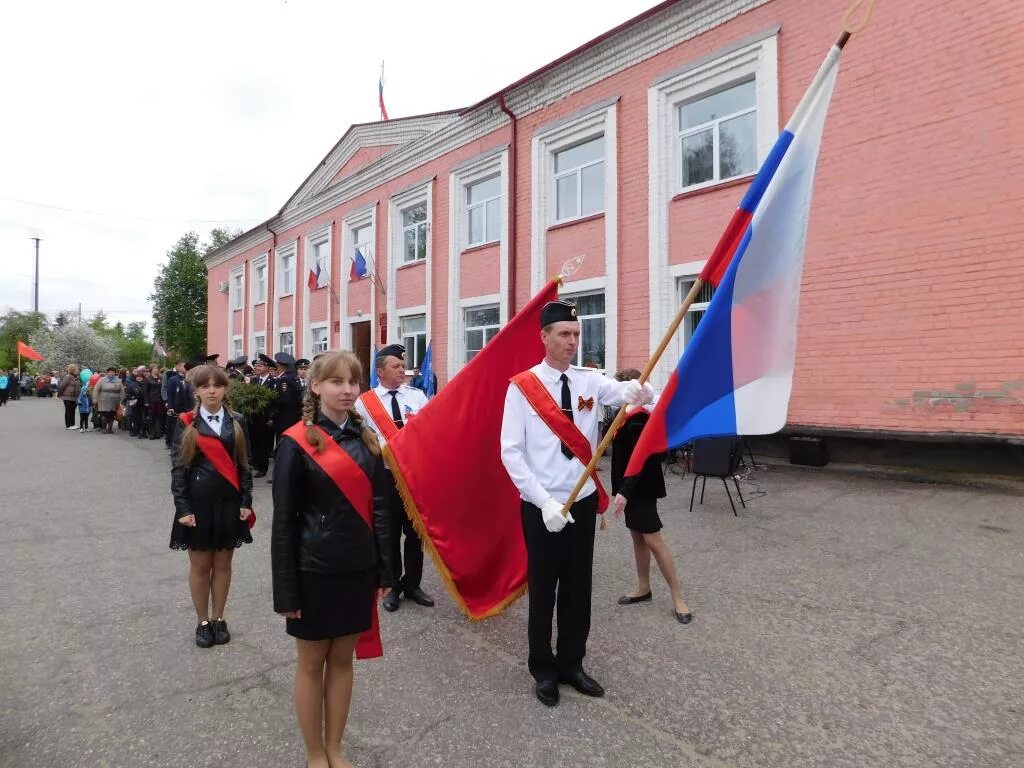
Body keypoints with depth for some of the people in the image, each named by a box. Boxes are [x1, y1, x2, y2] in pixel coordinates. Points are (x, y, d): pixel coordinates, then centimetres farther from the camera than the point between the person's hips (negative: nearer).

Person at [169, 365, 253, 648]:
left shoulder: (236, 421, 1)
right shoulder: (187, 423, -3)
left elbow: (244, 464, 3)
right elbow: (179, 468, -3)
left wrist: (246, 502, -2)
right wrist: (183, 508, -9)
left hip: (229, 502, 1)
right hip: (198, 503, -1)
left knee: (223, 563, 11)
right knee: (200, 564, 10)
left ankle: (219, 619, 27)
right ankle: (203, 622, 25)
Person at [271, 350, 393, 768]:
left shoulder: (366, 439, 2)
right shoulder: (296, 442, -11)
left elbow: (380, 507, 6)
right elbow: (284, 520, -9)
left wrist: (383, 568, 5)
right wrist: (286, 590, -9)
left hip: (358, 568, 4)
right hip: (315, 571, -4)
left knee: (342, 660, 18)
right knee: (311, 663, 14)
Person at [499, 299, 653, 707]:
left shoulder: (590, 380, 1)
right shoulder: (522, 386, -10)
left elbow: (628, 392, -16)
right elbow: (510, 452, -13)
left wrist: (639, 390, -40)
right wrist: (544, 501, -19)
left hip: (584, 501, 4)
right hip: (542, 505, -3)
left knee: (579, 588, 16)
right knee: (543, 589, 11)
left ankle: (571, 663, 36)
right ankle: (543, 669, 32)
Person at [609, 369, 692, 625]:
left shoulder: (640, 420, -20)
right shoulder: (628, 416, 9)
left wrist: (625, 491, -30)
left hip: (641, 488, -10)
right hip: (630, 486, 10)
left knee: (653, 540, -6)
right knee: (637, 536, 16)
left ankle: (678, 596, 4)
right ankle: (643, 587, 28)